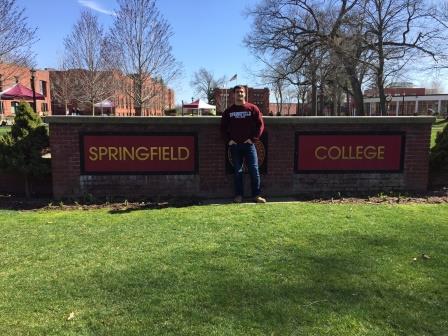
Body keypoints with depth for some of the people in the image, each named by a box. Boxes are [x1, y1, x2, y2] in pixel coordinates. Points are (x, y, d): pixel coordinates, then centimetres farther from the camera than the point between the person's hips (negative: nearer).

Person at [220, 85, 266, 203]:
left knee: (254, 170, -3)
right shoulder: (229, 111, 8)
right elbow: (223, 127, 12)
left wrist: (253, 138, -6)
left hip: (249, 144, -1)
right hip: (235, 146, 2)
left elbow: (260, 124, 2)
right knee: (237, 171, 6)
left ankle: (256, 195, 5)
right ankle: (238, 195, 13)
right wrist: (228, 140, 0)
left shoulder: (252, 108, 3)